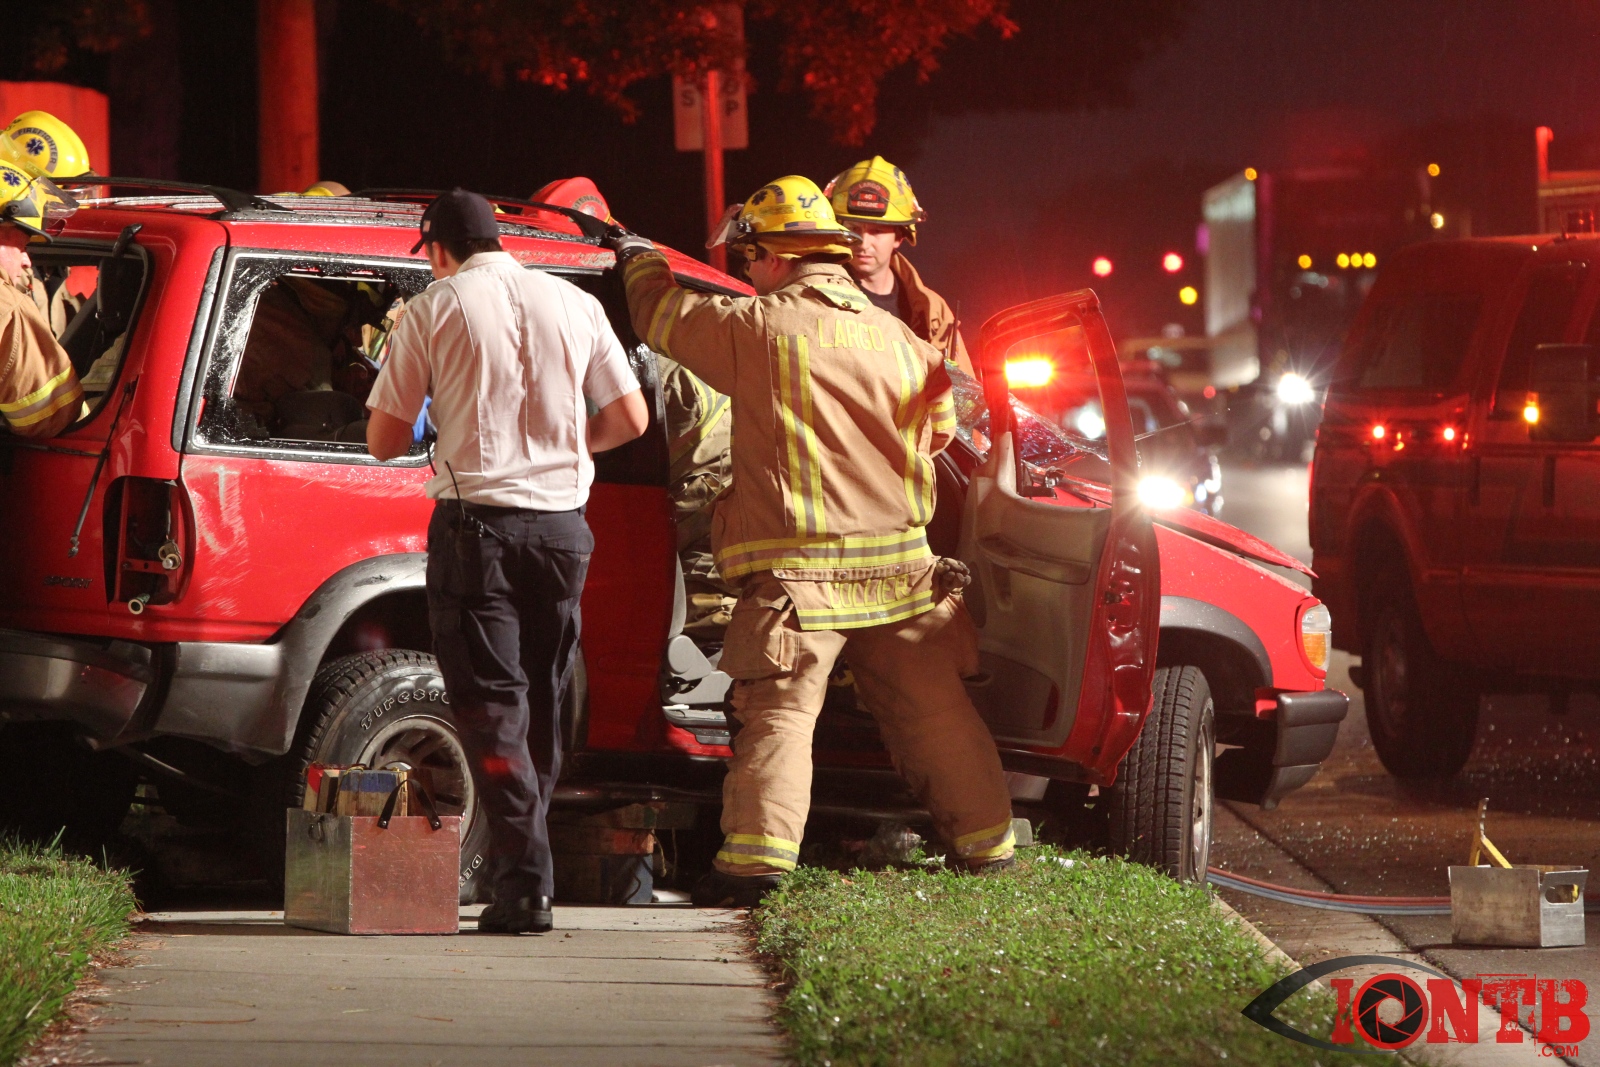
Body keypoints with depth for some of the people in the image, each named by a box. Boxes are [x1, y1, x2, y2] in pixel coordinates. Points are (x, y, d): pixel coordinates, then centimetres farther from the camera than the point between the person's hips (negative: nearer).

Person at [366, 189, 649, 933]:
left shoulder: (434, 310, -2)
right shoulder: (574, 305, 7)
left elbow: (384, 441, -1)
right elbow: (630, 419, 9)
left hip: (475, 520, -3)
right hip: (561, 523, 3)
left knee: (492, 704, -3)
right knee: (541, 703, 15)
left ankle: (524, 879, -15)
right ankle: (520, 867, 20)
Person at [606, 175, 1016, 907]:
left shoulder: (759, 328, -6)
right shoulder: (896, 337, 10)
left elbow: (662, 317, 8)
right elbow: (939, 427, 24)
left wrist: (640, 259, 28)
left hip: (799, 568, -5)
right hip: (898, 564, 5)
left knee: (780, 711, -6)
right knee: (932, 710, 11)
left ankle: (758, 859, -16)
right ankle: (986, 848, 15)